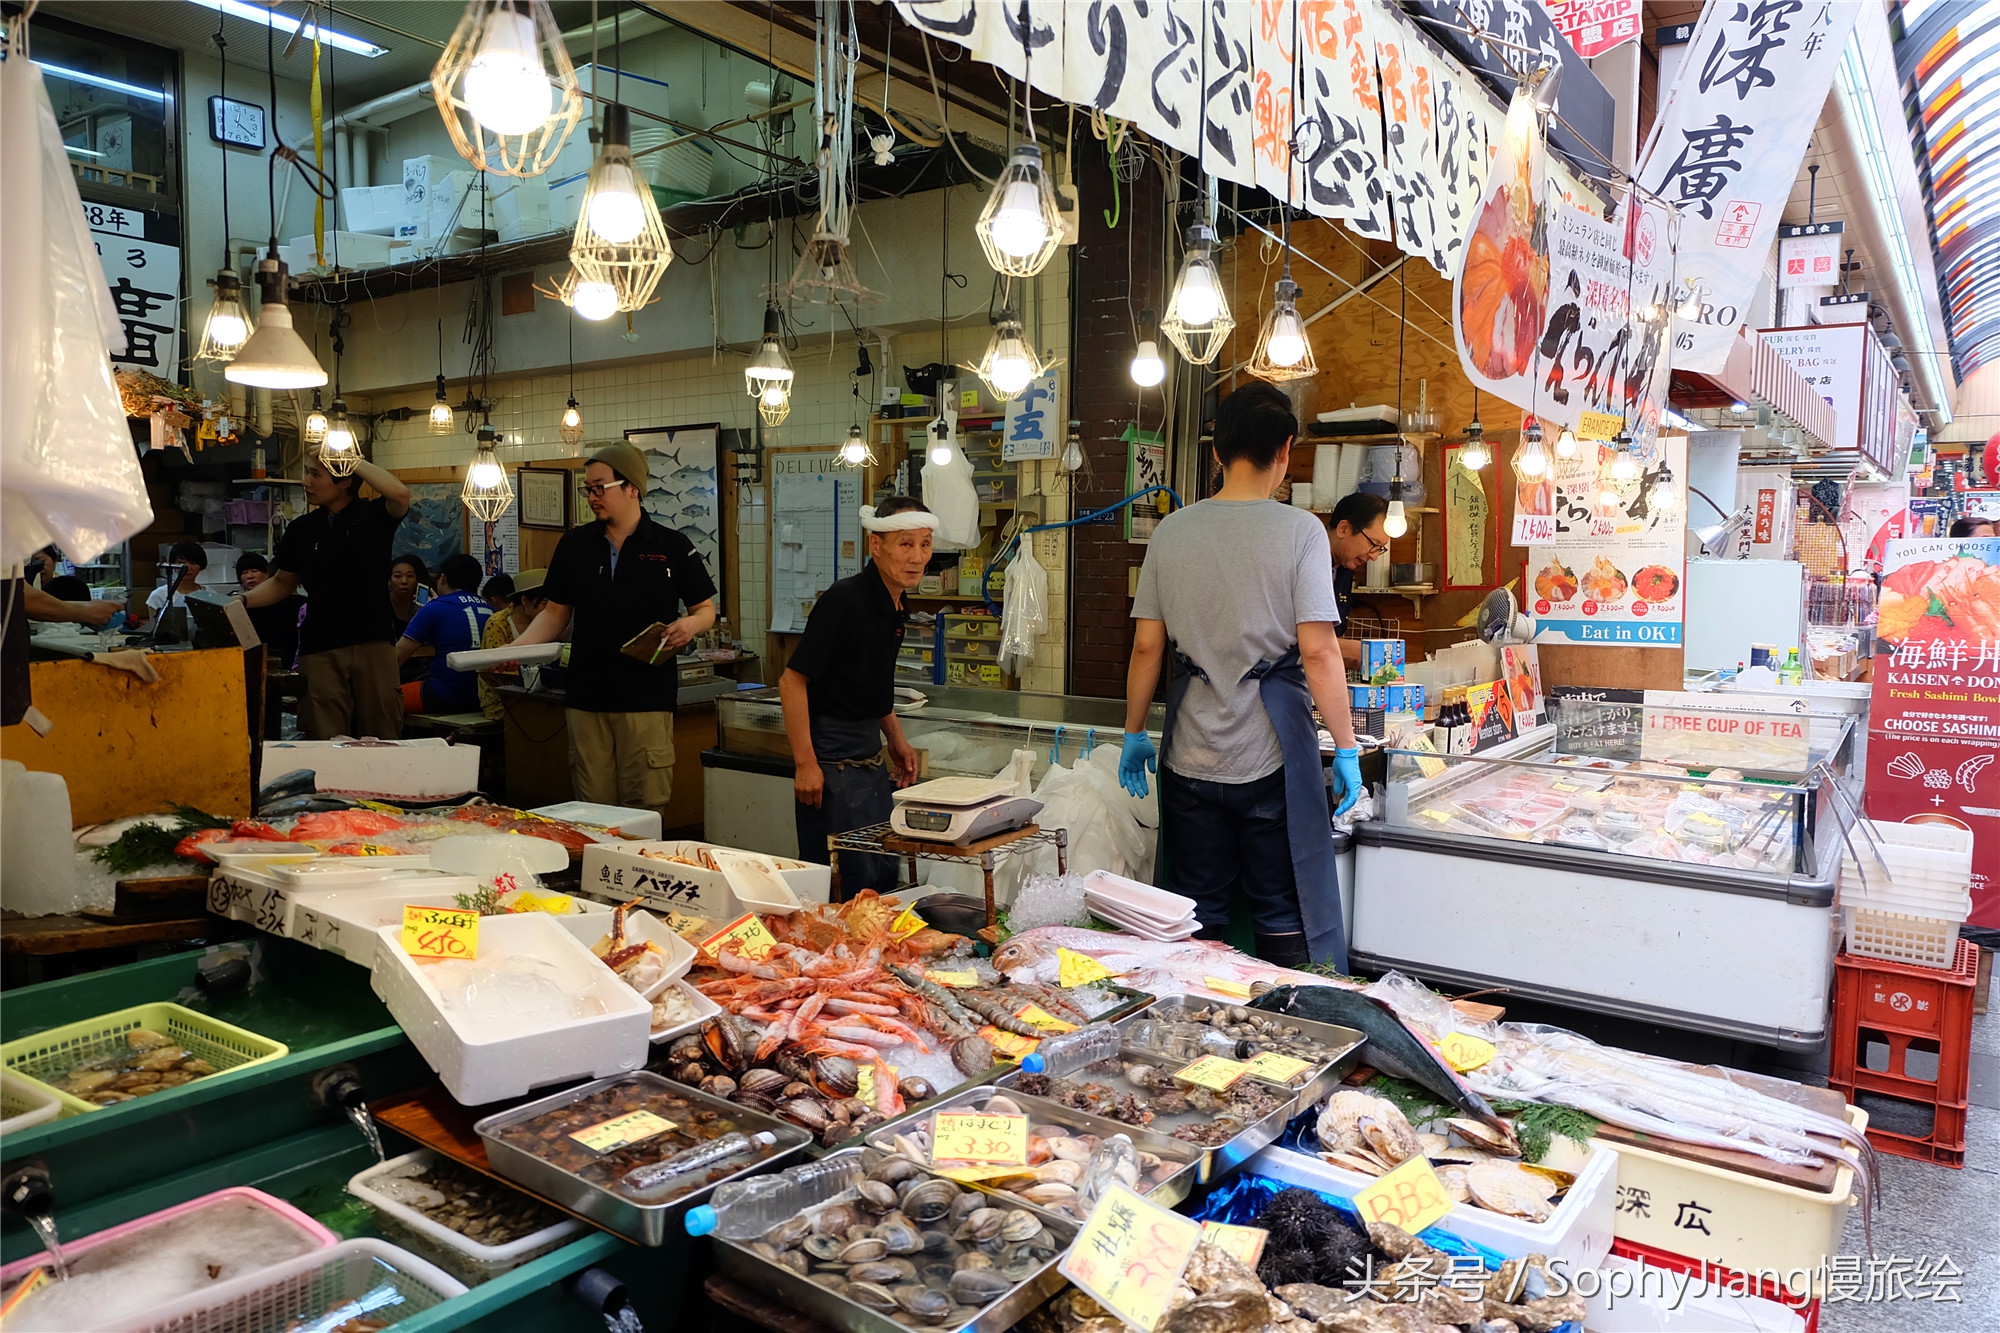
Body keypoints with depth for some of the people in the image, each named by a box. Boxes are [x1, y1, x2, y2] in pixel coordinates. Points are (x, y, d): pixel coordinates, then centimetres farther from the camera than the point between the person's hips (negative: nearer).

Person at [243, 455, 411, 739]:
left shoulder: (373, 516, 1)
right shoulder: (302, 530, 13)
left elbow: (400, 495, -22)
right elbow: (283, 582, 23)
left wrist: (355, 462, -12)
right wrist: (243, 601, 7)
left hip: (374, 644, -3)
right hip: (320, 649, 3)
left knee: (381, 737, 0)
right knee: (326, 741, -1)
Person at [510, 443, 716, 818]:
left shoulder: (672, 546, 1)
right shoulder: (574, 544, 11)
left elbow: (706, 609, 7)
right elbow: (556, 613, 16)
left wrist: (689, 625, -16)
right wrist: (518, 647, 0)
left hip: (648, 698, -3)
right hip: (587, 697, 3)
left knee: (645, 808, -3)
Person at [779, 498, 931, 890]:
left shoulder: (894, 606, 7)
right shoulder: (844, 601, -20)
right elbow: (792, 681, -21)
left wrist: (896, 739, 19)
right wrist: (805, 764, -22)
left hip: (870, 757, 9)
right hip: (832, 759, -9)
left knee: (884, 875, 14)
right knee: (847, 881, -3)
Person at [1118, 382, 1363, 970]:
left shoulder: (1171, 531, 2)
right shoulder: (1298, 530, -8)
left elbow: (1147, 647, 3)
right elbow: (1317, 651, -13)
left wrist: (1134, 733, 14)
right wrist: (1346, 749, -6)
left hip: (1190, 761, 3)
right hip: (1273, 760, -3)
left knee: (1195, 919, 14)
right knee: (1285, 921, 9)